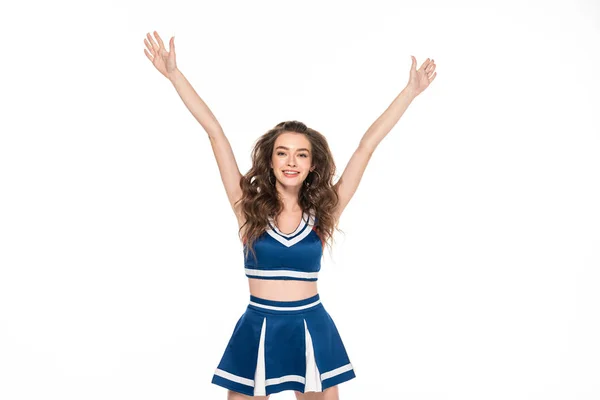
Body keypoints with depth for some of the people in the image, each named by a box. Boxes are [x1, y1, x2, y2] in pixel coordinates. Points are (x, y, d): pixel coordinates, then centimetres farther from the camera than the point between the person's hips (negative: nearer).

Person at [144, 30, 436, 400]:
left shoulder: (322, 211, -1)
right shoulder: (249, 204, -2)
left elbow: (367, 145, 0)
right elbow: (216, 134, -6)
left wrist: (411, 91, 3)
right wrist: (174, 74, -5)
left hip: (312, 329, 1)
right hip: (258, 330, -1)